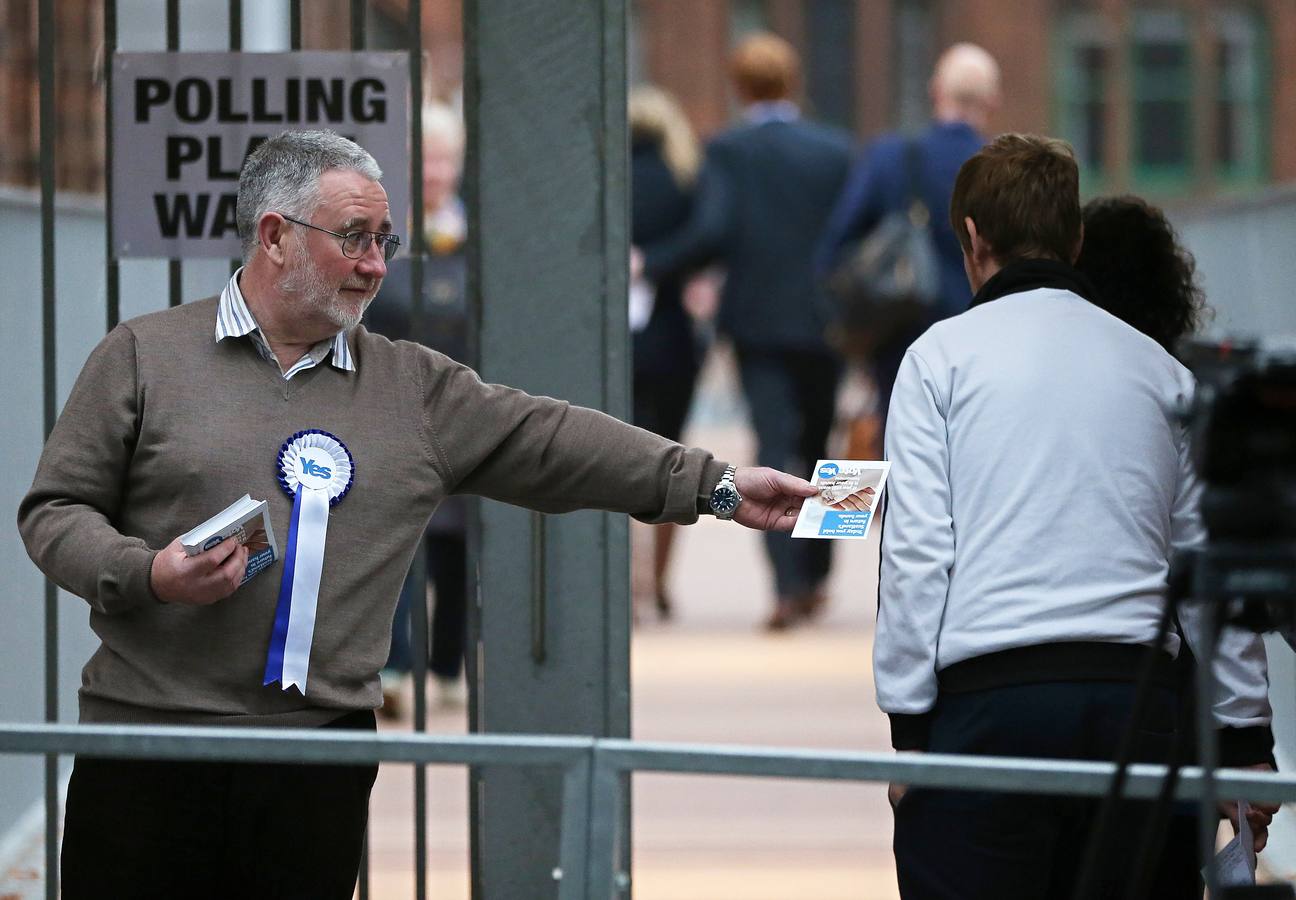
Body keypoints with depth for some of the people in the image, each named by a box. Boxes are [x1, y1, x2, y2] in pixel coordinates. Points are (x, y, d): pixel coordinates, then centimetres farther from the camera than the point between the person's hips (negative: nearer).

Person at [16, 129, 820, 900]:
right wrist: (149, 575, -15)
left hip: (321, 764, 3)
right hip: (150, 747, -2)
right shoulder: (144, 357, 5)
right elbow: (56, 511, 4)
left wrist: (717, 486, -2)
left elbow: (551, 443, 6)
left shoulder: (414, 390, 12)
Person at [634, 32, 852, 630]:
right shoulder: (835, 149, 3)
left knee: (774, 452, -5)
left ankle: (789, 586, -15)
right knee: (815, 452, 17)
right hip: (824, 319, 3)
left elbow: (712, 233, -16)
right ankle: (813, 576, 20)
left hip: (759, 319, -3)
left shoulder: (727, 151, -5)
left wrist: (650, 265, -4)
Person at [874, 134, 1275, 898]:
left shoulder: (943, 355, 6)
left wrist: (908, 722, -1)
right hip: (1141, 690, 3)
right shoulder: (1163, 371, 17)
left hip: (988, 697, -3)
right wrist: (1248, 740, 17)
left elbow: (917, 554, -3)